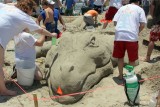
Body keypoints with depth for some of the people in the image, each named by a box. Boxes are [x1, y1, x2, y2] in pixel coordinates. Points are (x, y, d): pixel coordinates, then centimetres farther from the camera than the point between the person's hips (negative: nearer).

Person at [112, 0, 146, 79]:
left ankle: (120, 75, 26)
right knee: (132, 59, 12)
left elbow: (115, 22, 12)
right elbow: (143, 24, 0)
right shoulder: (139, 9, 10)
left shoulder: (122, 8, 19)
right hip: (132, 36, -3)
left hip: (119, 35, 3)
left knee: (120, 57, 18)